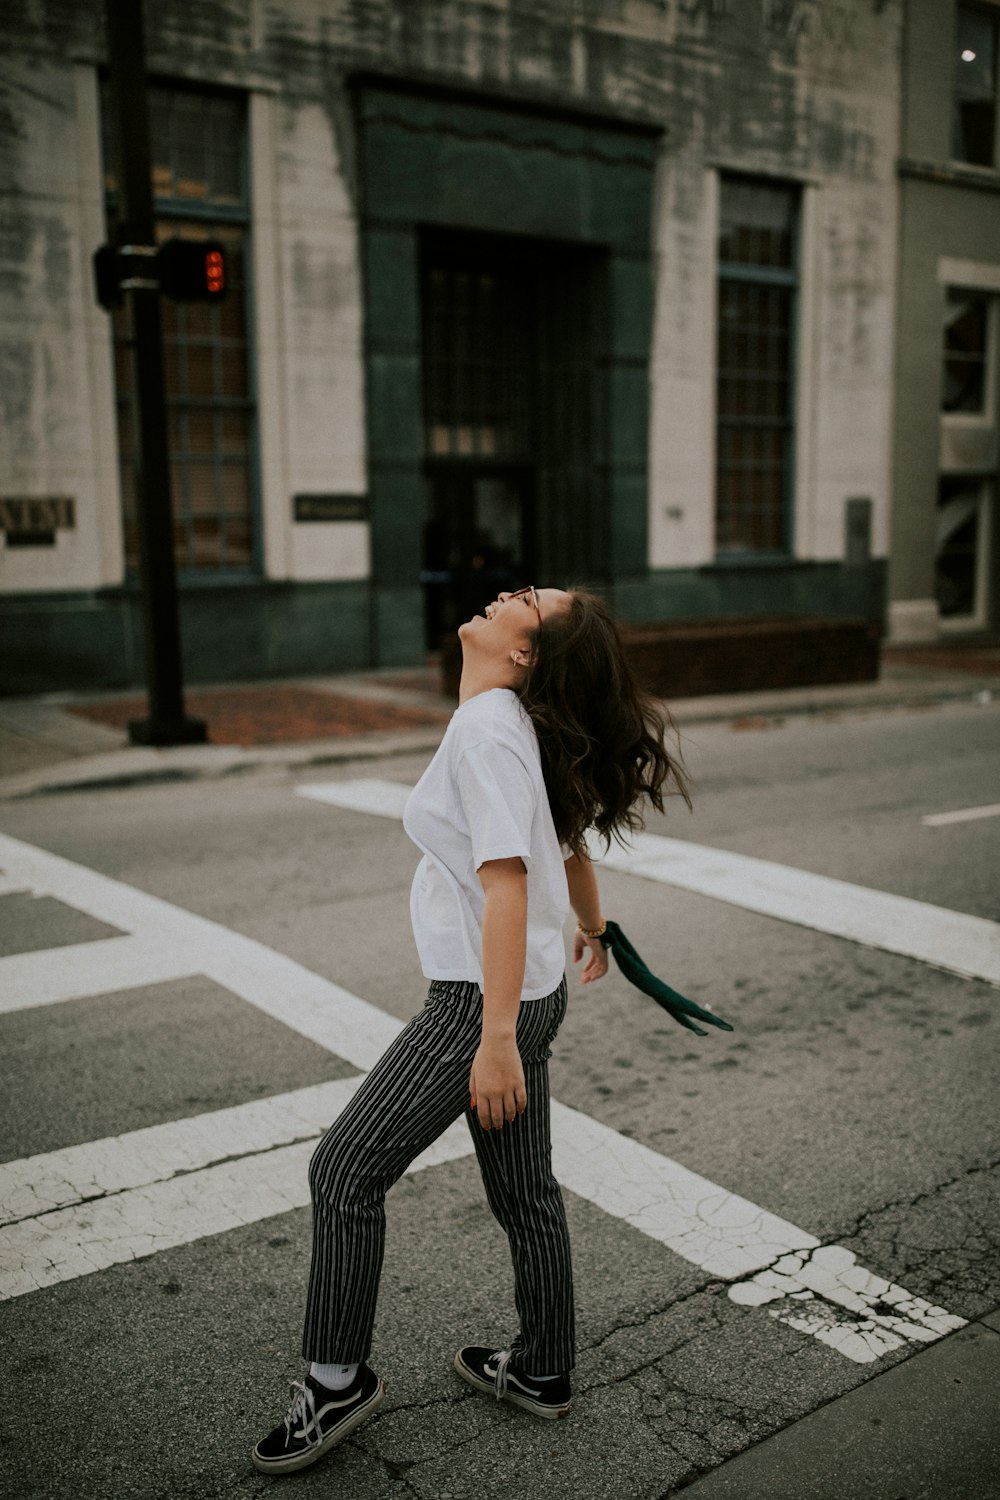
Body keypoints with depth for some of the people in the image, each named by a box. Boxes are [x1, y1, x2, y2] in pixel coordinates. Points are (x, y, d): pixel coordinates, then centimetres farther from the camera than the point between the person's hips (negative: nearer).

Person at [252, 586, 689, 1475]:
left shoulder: (488, 728, -20)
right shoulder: (514, 723, 8)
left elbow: (506, 884, -25)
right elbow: (569, 843, 21)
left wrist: (497, 1039, -25)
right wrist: (594, 929, 38)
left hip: (487, 1003, -9)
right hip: (532, 991, 9)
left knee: (345, 1170, 2)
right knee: (524, 1192, 20)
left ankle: (338, 1380, 17)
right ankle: (542, 1372, 36)